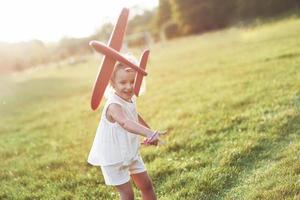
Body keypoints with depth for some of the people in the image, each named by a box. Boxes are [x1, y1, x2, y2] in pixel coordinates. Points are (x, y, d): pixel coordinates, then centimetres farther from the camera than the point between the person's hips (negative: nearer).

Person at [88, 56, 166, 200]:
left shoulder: (131, 99, -3)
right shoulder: (114, 105, -30)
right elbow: (125, 123, -52)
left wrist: (150, 132, 29)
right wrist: (149, 133, -66)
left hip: (131, 153, 8)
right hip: (113, 157, -8)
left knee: (146, 184, 15)